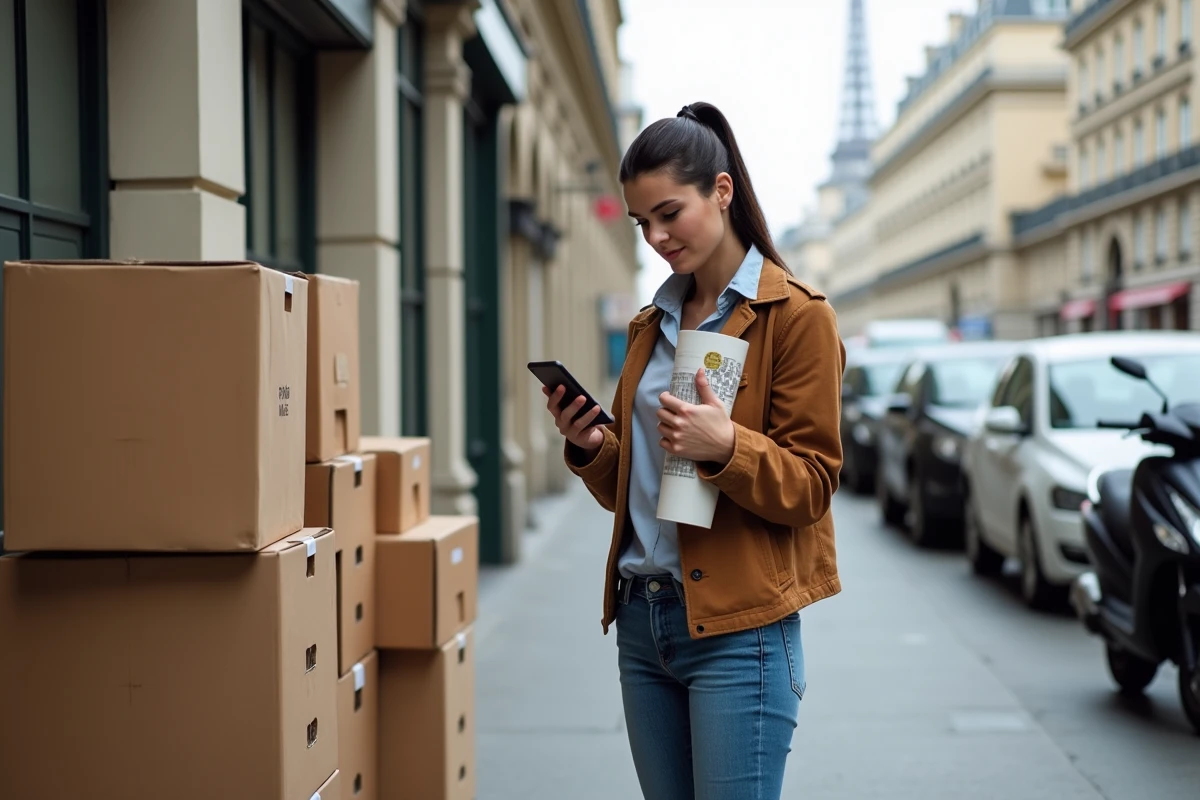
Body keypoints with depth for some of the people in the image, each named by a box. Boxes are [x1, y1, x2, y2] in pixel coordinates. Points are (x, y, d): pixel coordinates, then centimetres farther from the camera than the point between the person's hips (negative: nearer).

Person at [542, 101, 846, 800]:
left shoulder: (797, 315, -6)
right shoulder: (653, 325, 15)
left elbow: (811, 484, -10)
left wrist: (727, 446, -27)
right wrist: (592, 447, -1)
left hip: (737, 629, -7)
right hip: (643, 617, 7)